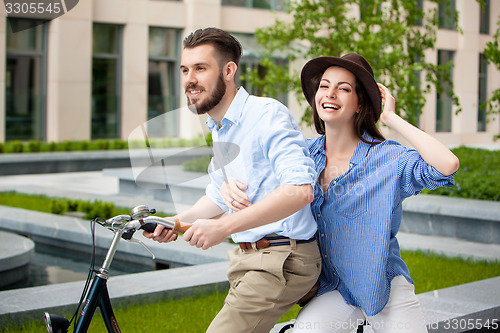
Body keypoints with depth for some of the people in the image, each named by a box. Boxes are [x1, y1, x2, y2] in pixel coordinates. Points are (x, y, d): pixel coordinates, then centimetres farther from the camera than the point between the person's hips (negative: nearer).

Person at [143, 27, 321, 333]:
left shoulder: (268, 115, -17)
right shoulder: (219, 129, 13)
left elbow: (300, 189, -31)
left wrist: (224, 226, -34)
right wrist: (177, 221, 8)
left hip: (281, 261, -10)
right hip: (246, 260, 10)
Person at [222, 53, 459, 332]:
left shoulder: (387, 158, -10)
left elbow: (447, 165, -28)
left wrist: (391, 118, -19)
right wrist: (230, 187, -14)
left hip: (385, 287, -1)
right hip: (331, 290, 2)